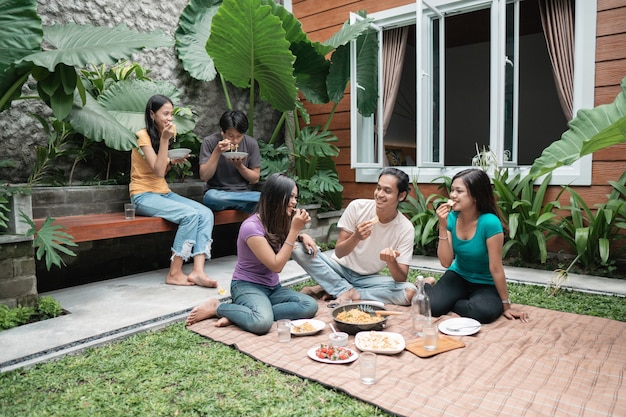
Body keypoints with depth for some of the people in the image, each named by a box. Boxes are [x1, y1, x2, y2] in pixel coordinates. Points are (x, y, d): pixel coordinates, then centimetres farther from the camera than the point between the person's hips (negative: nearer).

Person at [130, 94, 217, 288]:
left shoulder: (162, 135, 15)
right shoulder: (143, 135, -9)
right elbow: (158, 171, -18)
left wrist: (173, 162, 0)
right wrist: (165, 139, -18)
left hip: (164, 192, 7)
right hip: (144, 196, -7)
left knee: (206, 213, -17)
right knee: (190, 214, -29)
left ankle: (197, 271, -27)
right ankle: (174, 273, -19)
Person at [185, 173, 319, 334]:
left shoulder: (279, 222, 2)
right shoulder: (252, 226, -21)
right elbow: (276, 265, -20)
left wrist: (301, 234, -5)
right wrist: (295, 230, -20)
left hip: (273, 287, 8)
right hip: (247, 286, -8)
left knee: (310, 305, -20)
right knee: (261, 323, -38)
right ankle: (217, 308, -7)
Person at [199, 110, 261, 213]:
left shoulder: (251, 144, -1)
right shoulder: (209, 142, -6)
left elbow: (255, 179, 3)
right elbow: (204, 177, -11)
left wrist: (239, 166, -15)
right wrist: (217, 152, -21)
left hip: (243, 193, -1)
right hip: (217, 193, 2)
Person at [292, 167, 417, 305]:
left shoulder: (406, 228, -14)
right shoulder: (357, 207, -15)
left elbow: (401, 279, -16)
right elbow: (338, 252, -13)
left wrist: (391, 261, -37)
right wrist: (356, 237, -33)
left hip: (369, 278, 1)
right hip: (341, 269, 0)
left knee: (410, 292, -27)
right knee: (297, 247, -23)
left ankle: (333, 290, -18)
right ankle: (349, 292, -17)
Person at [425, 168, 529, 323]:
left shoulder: (489, 223, -27)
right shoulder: (452, 217, -12)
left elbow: (496, 268, -20)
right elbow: (446, 262, -16)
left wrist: (506, 305, -12)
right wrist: (443, 226, -25)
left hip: (486, 284, -2)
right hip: (458, 276, 3)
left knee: (485, 311, -34)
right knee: (430, 306, -23)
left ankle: (450, 304, -3)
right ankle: (428, 285, 13)